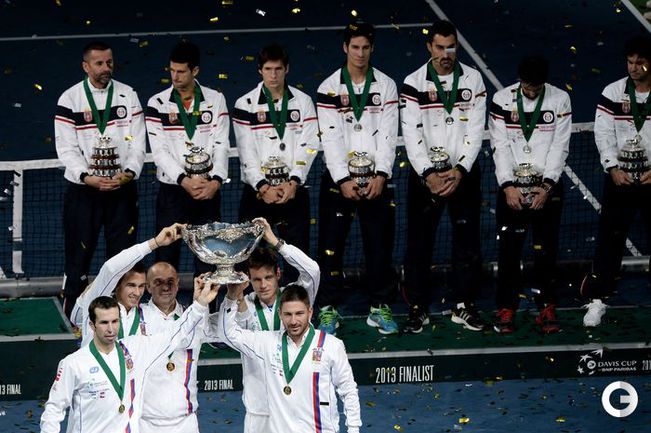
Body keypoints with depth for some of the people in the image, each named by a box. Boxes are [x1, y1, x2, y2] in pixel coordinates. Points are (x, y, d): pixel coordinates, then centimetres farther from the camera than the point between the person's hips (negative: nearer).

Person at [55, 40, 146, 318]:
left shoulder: (128, 96, 5)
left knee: (122, 252, 4)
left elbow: (137, 142, 2)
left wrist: (129, 172, -15)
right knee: (79, 252, 0)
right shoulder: (70, 99, -1)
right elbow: (66, 147, -5)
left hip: (122, 187, 2)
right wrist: (87, 177, -18)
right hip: (82, 190, -2)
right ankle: (72, 314, 8)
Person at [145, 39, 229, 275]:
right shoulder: (158, 103, 2)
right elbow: (159, 150, -5)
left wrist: (216, 180, -14)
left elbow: (221, 145, 0)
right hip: (171, 191, -1)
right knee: (166, 255, -2)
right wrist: (184, 181, -16)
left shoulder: (215, 100, 6)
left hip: (208, 191, 1)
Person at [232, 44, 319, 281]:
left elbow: (307, 146, 0)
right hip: (257, 191, -1)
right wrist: (263, 187, -13)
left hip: (293, 191, 1)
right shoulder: (245, 105, 4)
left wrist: (292, 183, -13)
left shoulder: (303, 102, 7)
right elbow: (246, 151, -3)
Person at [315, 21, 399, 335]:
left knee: (379, 244, 2)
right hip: (338, 178, -1)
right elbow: (330, 138, -6)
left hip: (376, 178, 1)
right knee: (331, 243, -2)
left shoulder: (386, 86, 4)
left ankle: (380, 308, 11)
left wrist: (381, 176, -12)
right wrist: (343, 180, -15)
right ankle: (328, 309, 6)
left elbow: (388, 135, -1)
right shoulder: (329, 88, 0)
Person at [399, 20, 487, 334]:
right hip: (425, 172, -1)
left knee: (467, 240, 4)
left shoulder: (473, 79, 1)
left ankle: (464, 305, 15)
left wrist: (460, 171, -13)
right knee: (419, 242, 0)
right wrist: (429, 174, -17)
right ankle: (418, 309, 8)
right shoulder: (414, 84, -3)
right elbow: (412, 135, -7)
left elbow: (475, 130, -3)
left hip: (463, 173, 1)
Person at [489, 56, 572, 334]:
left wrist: (547, 186, -12)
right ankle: (506, 310, 7)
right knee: (509, 248, -1)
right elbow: (500, 146, -4)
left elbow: (560, 147, -4)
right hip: (511, 186, 0)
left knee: (546, 249, 2)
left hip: (547, 187, 0)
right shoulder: (502, 100, -2)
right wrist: (508, 186, -13)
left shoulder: (560, 100, -2)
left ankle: (547, 309, 11)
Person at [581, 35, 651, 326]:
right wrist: (613, 168, -15)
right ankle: (597, 299, 7)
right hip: (620, 177, 0)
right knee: (610, 237, 0)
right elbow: (604, 134, -4)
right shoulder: (613, 93, -1)